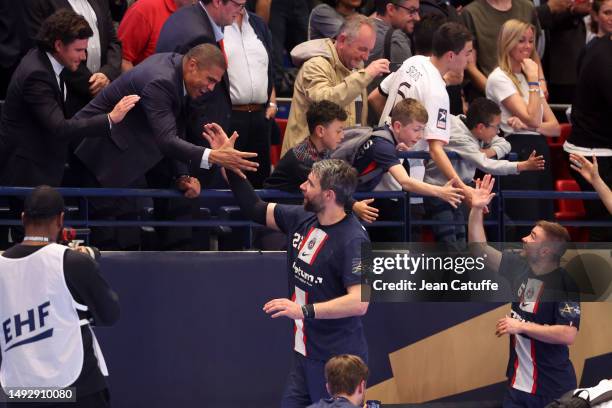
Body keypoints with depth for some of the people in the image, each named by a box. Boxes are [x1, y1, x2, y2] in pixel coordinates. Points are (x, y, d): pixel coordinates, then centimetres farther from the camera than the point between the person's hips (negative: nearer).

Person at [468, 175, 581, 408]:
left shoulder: (565, 283, -17)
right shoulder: (519, 266, 3)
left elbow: (568, 335, -25)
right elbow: (480, 249, 12)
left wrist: (521, 327, -21)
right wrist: (477, 209, 1)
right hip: (518, 383, 7)